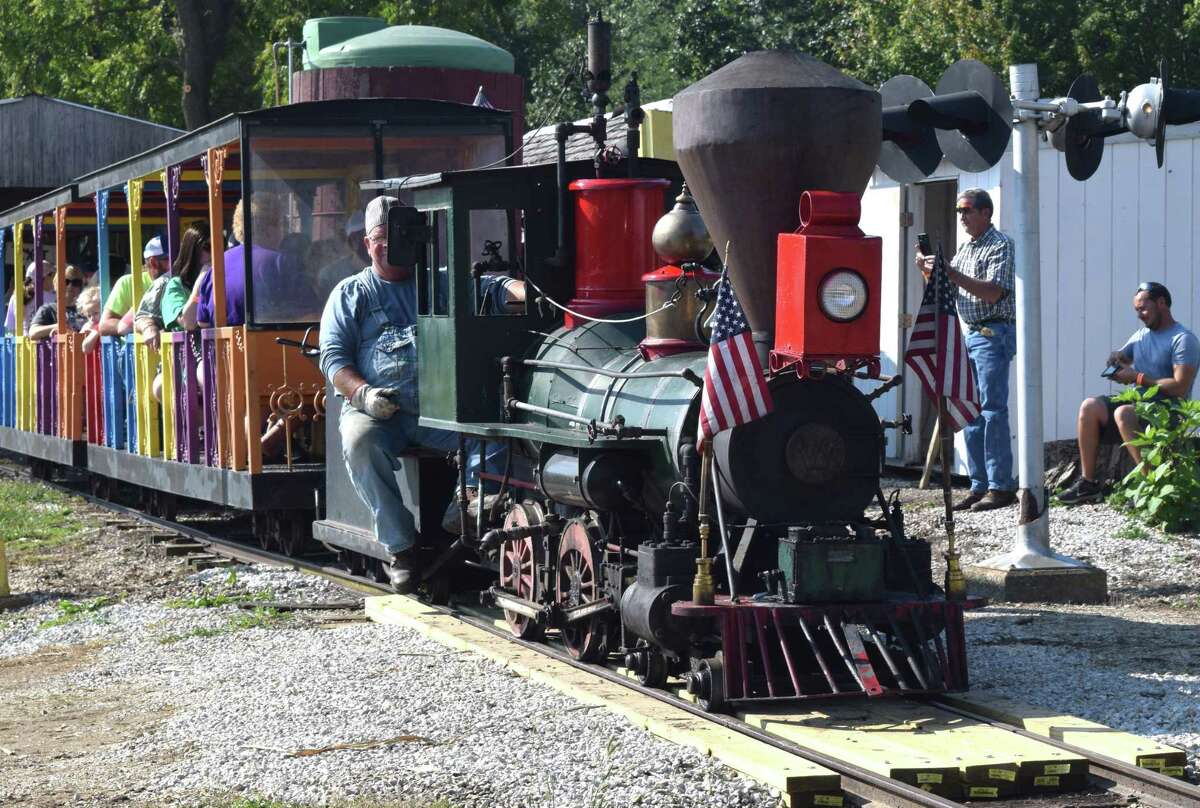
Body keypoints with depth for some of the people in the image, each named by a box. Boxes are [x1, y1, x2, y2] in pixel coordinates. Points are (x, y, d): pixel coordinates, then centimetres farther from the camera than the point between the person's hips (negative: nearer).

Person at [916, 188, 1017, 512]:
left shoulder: (1000, 245, -6)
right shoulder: (965, 249, 19)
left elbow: (992, 293, -18)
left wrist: (951, 274, -22)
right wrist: (930, 273, 2)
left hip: (993, 333, -9)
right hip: (969, 334, 9)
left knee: (993, 409, -11)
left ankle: (1001, 487, -11)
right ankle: (980, 485, 10)